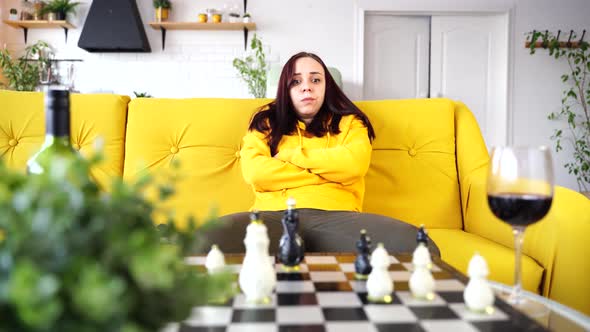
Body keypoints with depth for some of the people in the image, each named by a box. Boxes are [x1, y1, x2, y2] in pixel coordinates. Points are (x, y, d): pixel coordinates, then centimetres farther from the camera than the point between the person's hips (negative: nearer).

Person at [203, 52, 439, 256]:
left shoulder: (349, 122, 21)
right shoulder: (266, 121, 21)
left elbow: (354, 163, -2)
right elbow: (254, 171, 1)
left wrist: (290, 156, 5)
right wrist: (329, 172, 3)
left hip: (336, 216, 1)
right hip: (276, 216, 0)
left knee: (412, 244, -32)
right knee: (209, 240, -37)